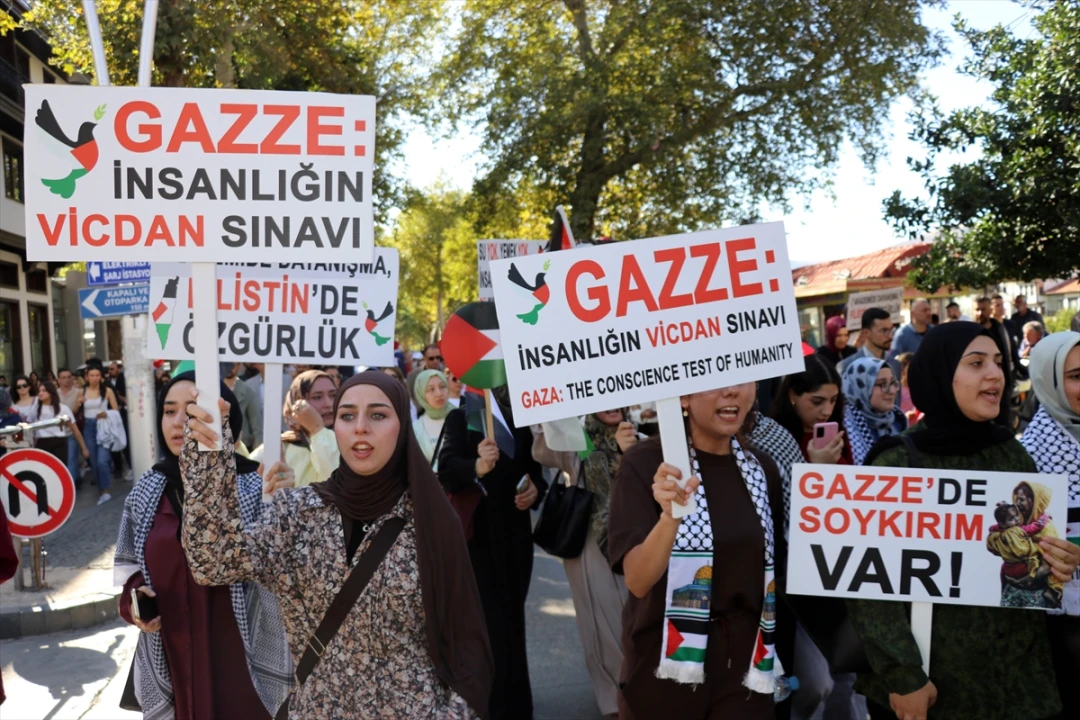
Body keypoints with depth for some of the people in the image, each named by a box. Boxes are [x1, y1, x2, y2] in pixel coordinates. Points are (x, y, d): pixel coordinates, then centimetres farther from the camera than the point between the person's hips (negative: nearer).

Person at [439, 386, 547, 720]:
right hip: (475, 533, -4)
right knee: (487, 621, -6)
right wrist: (476, 467, -38)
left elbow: (535, 465, 18)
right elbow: (446, 469, -17)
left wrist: (536, 487, -4)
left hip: (516, 531, 4)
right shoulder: (461, 417, -3)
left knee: (512, 617, 10)